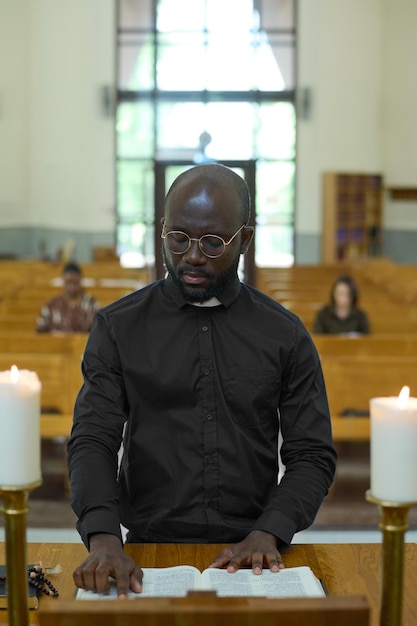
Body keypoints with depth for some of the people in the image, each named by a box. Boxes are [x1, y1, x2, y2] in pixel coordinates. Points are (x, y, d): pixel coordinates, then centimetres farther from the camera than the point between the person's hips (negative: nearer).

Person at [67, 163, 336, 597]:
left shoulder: (285, 334, 6)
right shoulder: (119, 327, 5)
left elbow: (312, 455, 6)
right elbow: (93, 440, -2)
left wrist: (267, 534, -11)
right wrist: (104, 540, -19)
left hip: (250, 556, 1)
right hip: (149, 553, 0)